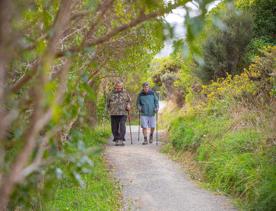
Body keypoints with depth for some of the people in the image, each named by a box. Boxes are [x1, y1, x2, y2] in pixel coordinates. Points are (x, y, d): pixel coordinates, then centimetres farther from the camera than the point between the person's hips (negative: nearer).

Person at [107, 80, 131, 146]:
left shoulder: (125, 93, 9)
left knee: (122, 126, -14)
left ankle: (121, 140, -14)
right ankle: (116, 139, 16)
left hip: (123, 113, -2)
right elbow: (108, 103, 19)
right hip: (113, 114, 2)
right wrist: (109, 110, 11)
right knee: (114, 128, 4)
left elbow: (128, 101, 18)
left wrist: (128, 106, -2)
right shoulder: (112, 93, 10)